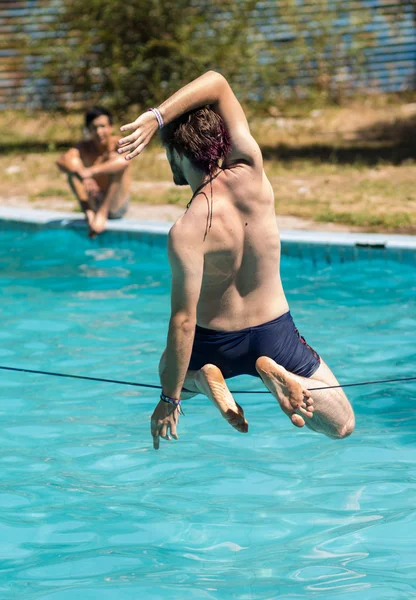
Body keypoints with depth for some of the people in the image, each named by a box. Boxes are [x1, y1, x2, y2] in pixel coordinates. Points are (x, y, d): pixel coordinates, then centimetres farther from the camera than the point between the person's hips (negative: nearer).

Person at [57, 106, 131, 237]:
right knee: (73, 165, -14)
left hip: (116, 206, -3)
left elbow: (124, 161, -36)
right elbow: (62, 161, -22)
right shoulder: (84, 148, -1)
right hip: (93, 204, 3)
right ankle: (90, 214, -26)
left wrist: (92, 171, -42)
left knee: (117, 159, -23)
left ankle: (102, 214, -26)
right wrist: (83, 176, -41)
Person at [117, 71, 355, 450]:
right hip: (276, 334, 2)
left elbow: (183, 322, -25)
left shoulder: (186, 233, -28)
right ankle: (277, 374, -14)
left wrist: (169, 399, -17)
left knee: (171, 377, 34)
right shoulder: (250, 174, -18)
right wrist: (156, 118, -24)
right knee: (341, 427, 15)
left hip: (215, 343, -2)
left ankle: (204, 377, -1)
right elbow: (217, 83, -13)